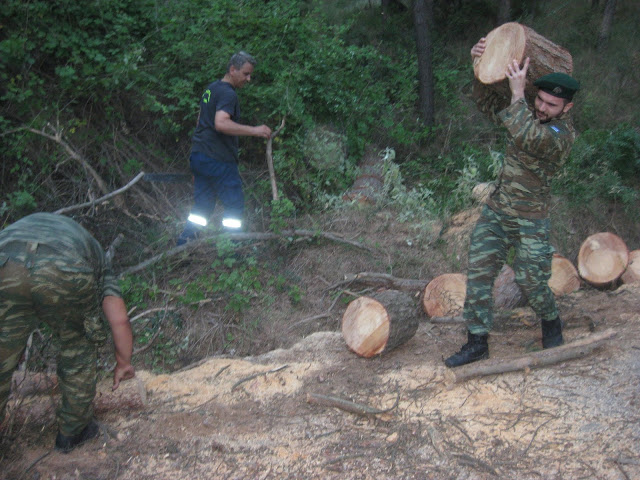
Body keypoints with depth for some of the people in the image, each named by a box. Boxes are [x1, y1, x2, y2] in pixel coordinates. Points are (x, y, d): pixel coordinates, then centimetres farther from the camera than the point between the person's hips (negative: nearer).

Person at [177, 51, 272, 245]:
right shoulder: (228, 94, -14)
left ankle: (184, 244, 15)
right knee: (234, 204, 0)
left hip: (198, 155, 9)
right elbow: (221, 123, -30)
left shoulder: (211, 88, 17)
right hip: (218, 159, -9)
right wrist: (254, 131, -32)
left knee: (202, 205, 15)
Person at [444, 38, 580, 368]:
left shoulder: (562, 134, -16)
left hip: (530, 221, -6)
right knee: (478, 273, -1)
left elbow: (524, 138, -35)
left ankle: (551, 323, 33)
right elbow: (486, 102, 11)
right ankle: (477, 341, 6)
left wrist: (517, 92, -31)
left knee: (531, 280, 1)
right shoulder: (528, 116, 5)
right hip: (495, 211, 6)